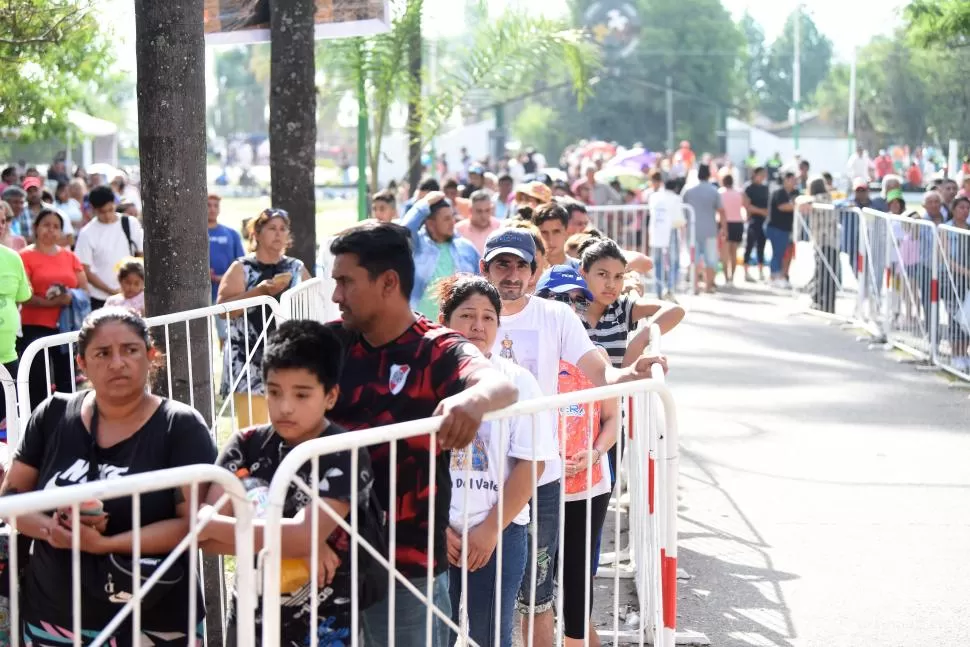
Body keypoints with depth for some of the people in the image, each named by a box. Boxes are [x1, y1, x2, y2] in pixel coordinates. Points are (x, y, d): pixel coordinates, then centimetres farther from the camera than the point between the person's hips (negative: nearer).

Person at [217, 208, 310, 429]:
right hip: (250, 361, -3)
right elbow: (222, 308, -10)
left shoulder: (297, 268, 12)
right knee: (252, 427, -10)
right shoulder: (241, 268, 2)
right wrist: (261, 291, -18)